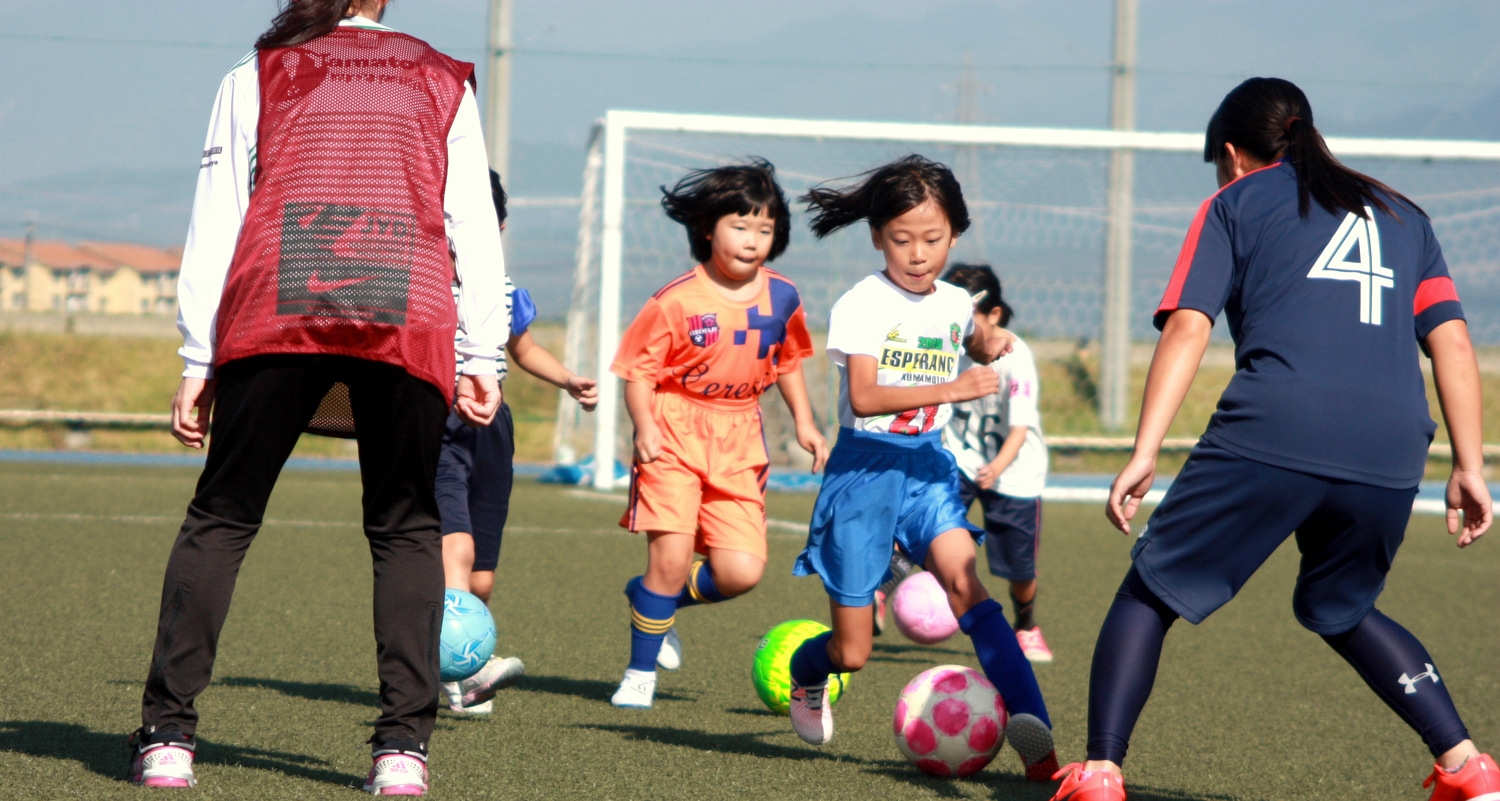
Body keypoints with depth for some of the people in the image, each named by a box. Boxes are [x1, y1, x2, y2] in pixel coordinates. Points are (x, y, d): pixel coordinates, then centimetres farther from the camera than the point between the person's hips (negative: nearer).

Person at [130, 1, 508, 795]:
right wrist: (481, 356, 12)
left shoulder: (258, 73, 20)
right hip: (408, 314, 0)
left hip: (275, 309, 0)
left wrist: (199, 361, 12)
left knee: (222, 516, 9)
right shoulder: (442, 80, 23)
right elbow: (474, 222, 14)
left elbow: (216, 220, 13)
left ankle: (167, 733, 1)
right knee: (405, 528, 11)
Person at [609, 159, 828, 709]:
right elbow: (638, 367, -7)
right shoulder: (677, 301, -12)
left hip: (739, 446, 4)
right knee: (671, 557, -12)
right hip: (675, 435, -4)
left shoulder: (781, 297, 3)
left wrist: (803, 421, 15)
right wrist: (644, 427, -19)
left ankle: (653, 600, 23)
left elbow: (787, 361, 20)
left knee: (742, 572, -6)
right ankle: (640, 674, 7)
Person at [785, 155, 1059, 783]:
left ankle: (1032, 734, -35)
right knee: (851, 653, 3)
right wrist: (950, 389, -35)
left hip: (927, 467, 3)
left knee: (965, 584, -25)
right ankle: (804, 672, 41)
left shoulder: (954, 303, 7)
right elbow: (864, 397, -26)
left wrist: (989, 346, 11)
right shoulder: (863, 304, -11)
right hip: (864, 469, -3)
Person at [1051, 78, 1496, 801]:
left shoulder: (1235, 202, 17)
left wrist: (1144, 454, -2)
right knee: (1343, 612, 28)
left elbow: (1187, 330, 4)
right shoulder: (1401, 216, 28)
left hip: (1271, 436, -4)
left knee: (1151, 592, 10)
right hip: (1391, 456, 4)